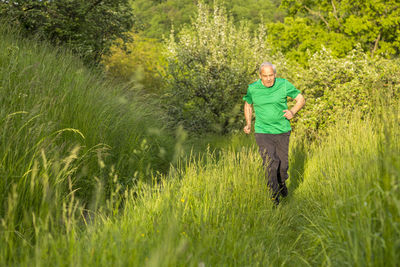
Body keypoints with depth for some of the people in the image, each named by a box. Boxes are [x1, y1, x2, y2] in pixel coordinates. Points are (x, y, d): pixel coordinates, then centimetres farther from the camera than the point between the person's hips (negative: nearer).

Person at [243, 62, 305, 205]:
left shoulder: (284, 85, -8)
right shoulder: (253, 89, -6)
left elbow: (301, 99, 1)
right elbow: (248, 105, 13)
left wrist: (292, 112, -18)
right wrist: (248, 125, 3)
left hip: (282, 131, 1)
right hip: (262, 132, -1)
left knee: (283, 164, 9)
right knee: (270, 162, -15)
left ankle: (282, 182, 44)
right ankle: (274, 195, 1)